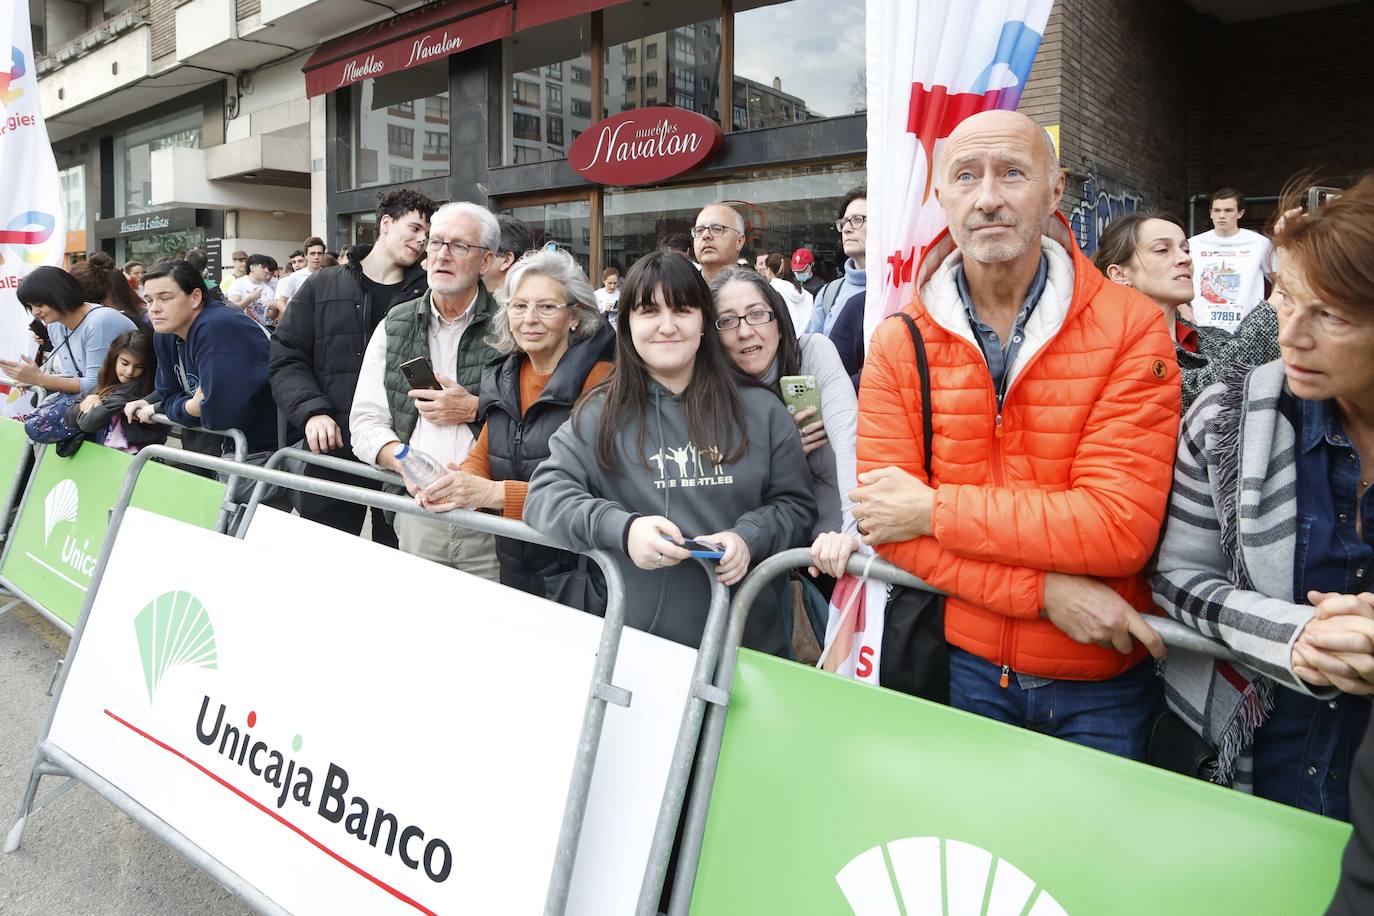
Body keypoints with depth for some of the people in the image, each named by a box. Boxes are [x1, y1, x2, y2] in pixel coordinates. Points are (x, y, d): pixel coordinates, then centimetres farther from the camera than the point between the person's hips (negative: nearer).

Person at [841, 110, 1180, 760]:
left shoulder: (1133, 329, -11)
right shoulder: (897, 346, -5)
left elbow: (1121, 525, -20)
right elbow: (885, 528, -12)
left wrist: (934, 509, -20)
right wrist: (1046, 592, -21)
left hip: (1101, 685, -1)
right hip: (959, 664, 1)